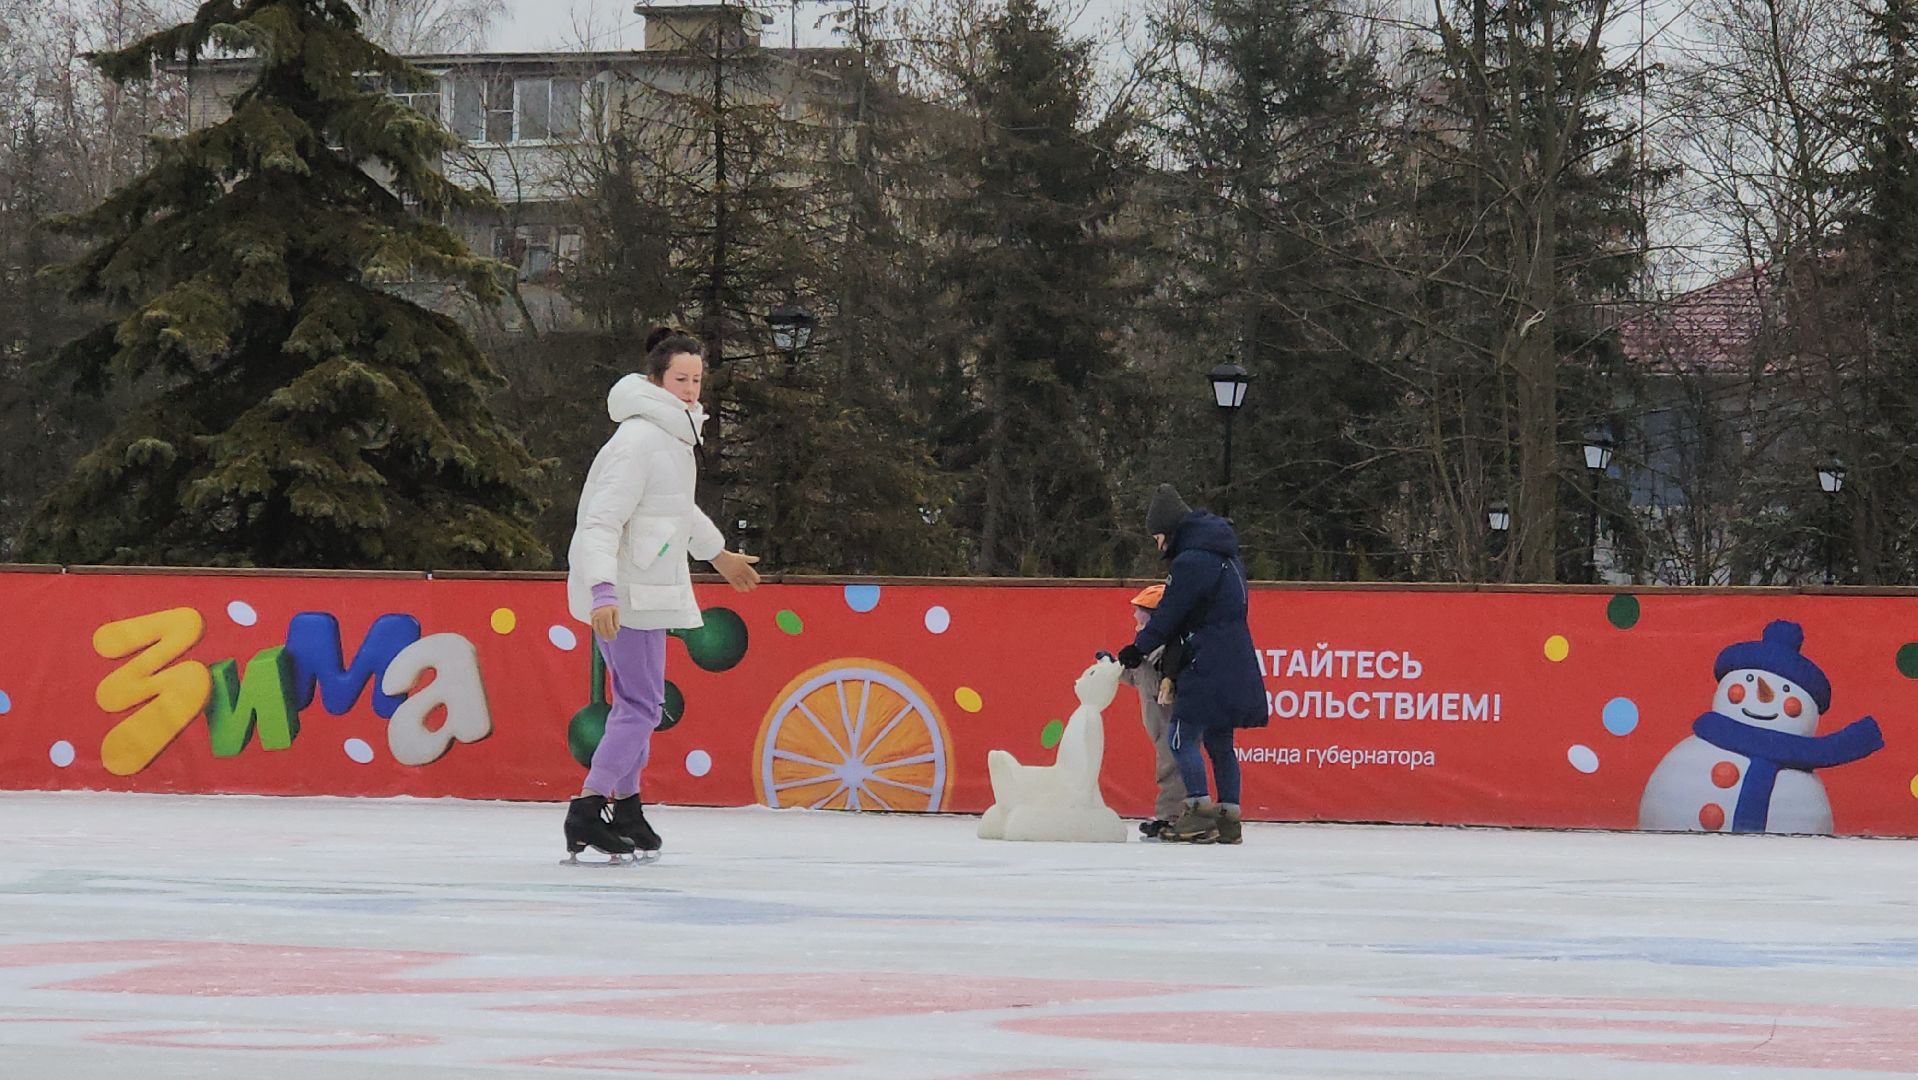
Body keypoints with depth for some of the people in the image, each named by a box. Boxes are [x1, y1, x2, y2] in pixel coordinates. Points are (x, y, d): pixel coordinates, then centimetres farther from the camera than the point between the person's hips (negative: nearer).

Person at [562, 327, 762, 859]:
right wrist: (603, 590, -38)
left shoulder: (675, 434, 12)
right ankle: (588, 811, -11)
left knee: (637, 700, 17)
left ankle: (625, 806, 26)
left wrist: (717, 553, 43)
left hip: (645, 586, 10)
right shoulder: (639, 441, -20)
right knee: (641, 704, -10)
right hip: (625, 592, -10)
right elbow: (601, 521, -27)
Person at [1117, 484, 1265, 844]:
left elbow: (1168, 615, -10)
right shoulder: (1226, 558, 17)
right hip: (1235, 663, 10)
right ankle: (1228, 818, 11)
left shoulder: (1191, 562, -14)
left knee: (1183, 737, -7)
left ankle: (1199, 811, -12)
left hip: (1208, 665, -10)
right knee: (1219, 742, 12)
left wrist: (1139, 649, 4)